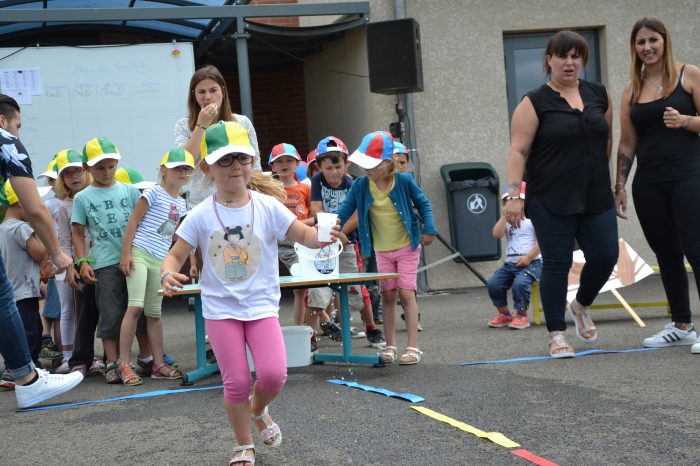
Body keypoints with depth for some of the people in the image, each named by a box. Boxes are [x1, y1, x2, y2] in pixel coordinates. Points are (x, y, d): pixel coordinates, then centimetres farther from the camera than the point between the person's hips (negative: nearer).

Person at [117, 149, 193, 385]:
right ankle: (124, 364, -11)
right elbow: (133, 220, -7)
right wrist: (125, 254, -12)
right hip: (139, 254, -7)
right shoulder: (154, 193, -4)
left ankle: (158, 364, 16)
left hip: (160, 260, 7)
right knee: (135, 307, -15)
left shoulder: (181, 203, 16)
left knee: (154, 313, 12)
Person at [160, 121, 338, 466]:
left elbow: (303, 234, -7)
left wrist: (321, 236, -30)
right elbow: (175, 255, -3)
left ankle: (258, 410, 22)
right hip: (220, 308, 0)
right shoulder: (201, 216, -6)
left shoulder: (267, 206, -5)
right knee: (237, 382, -2)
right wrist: (168, 273, -26)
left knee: (273, 374, -14)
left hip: (261, 304, 0)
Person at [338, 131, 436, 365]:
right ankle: (390, 346, 14)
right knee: (388, 295, 6)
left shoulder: (404, 181, -13)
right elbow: (344, 211, -8)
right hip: (382, 250, 3)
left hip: (407, 247, -3)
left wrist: (429, 229, -10)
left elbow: (422, 203, -1)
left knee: (406, 293, -7)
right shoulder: (360, 185, -7)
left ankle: (413, 346, -4)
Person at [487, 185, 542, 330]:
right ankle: (504, 315, 3)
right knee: (493, 284, -16)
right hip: (510, 263, 6)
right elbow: (497, 234, -2)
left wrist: (528, 257, -15)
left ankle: (521, 316, -14)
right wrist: (505, 216, -4)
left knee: (520, 283, -34)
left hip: (532, 263, -6)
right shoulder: (507, 220, 17)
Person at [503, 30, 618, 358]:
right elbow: (518, 151, -9)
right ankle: (557, 334, 7)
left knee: (605, 256, 0)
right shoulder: (535, 103, -4)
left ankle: (581, 306, 29)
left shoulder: (599, 95, 10)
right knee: (557, 263, -3)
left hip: (596, 197, 4)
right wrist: (513, 195, -17)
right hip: (552, 201, -4)